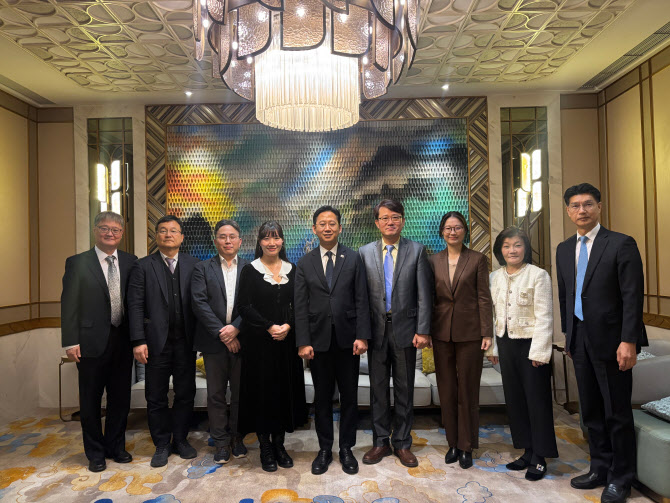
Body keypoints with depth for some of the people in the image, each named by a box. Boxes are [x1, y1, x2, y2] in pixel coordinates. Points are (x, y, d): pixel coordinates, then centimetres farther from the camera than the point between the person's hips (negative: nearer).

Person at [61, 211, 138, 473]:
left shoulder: (130, 262, 4)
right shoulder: (77, 263, -3)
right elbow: (69, 304, -5)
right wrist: (71, 341, -10)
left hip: (123, 341, 3)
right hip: (92, 342, -2)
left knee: (121, 398, 14)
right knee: (91, 400, 12)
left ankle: (115, 446, 33)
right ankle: (95, 452, 30)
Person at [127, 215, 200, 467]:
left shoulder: (193, 264, 4)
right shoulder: (143, 266, 1)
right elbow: (135, 305, -3)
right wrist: (138, 341, -10)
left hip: (186, 342, 1)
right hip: (157, 343, -1)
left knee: (186, 394, 11)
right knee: (156, 397, 9)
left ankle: (180, 439, 29)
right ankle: (162, 444, 26)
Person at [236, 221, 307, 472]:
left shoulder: (291, 269, 8)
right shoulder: (250, 270, -2)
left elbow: (297, 305, 6)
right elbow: (244, 306, -7)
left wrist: (288, 325, -12)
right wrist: (269, 327, -15)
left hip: (286, 339, 3)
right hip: (258, 341, -3)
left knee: (285, 390, 8)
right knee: (262, 391, 3)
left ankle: (279, 444, 25)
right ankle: (265, 447, 18)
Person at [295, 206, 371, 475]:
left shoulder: (353, 259, 2)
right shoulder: (304, 264, 4)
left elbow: (361, 300, -1)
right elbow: (300, 306, 1)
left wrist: (362, 336, -8)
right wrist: (303, 342, -6)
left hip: (347, 339, 0)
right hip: (318, 339, 1)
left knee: (349, 396, 9)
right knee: (322, 397, 11)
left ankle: (346, 449, 26)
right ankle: (324, 450, 26)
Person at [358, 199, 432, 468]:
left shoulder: (416, 251, 1)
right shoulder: (365, 252, 4)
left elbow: (423, 294, -2)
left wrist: (422, 331, -8)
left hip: (405, 329, -1)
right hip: (376, 329, 1)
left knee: (405, 390, 10)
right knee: (378, 388, 11)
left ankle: (402, 443, 25)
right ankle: (381, 441, 27)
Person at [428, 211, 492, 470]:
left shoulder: (477, 259, 0)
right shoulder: (433, 261, 6)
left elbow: (484, 298, -2)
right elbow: (429, 298, 7)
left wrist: (487, 333, -7)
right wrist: (425, 331, 4)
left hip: (469, 332, -2)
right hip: (442, 332, 3)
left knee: (467, 390, 6)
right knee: (447, 390, 9)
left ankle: (466, 446, 21)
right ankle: (453, 443, 24)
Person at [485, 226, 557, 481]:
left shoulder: (538, 275, -9)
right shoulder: (496, 277, 7)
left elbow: (544, 316, -12)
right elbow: (492, 313, 10)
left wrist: (539, 351, -15)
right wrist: (492, 346, 9)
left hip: (530, 343, -5)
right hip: (506, 344, 6)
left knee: (537, 399, 4)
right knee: (515, 399, 12)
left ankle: (539, 457, 17)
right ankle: (527, 452, 27)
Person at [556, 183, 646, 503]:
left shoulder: (621, 244, -8)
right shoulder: (564, 249, 10)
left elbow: (633, 296, -12)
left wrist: (628, 342, -17)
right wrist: (568, 334, 13)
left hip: (610, 340, -5)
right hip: (580, 340, 6)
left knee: (617, 412, 6)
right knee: (590, 410, 15)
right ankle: (600, 469, 31)